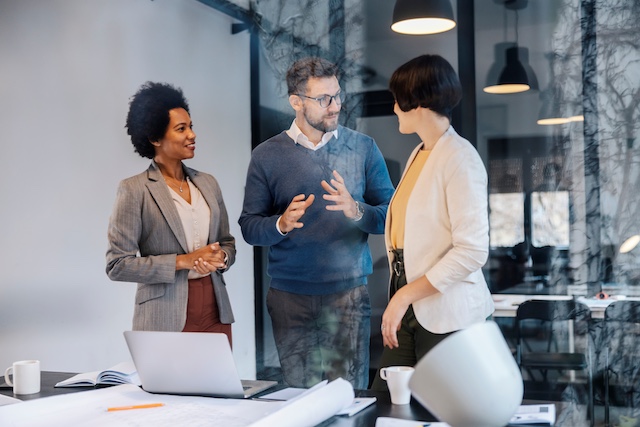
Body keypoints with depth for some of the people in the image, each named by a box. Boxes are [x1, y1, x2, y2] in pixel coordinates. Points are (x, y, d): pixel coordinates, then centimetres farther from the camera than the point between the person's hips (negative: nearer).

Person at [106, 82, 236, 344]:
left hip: (215, 314, 5)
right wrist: (182, 261, -16)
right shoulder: (134, 190, -6)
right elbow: (117, 265, -10)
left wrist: (220, 258, -6)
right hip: (165, 320, -5)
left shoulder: (207, 184, 10)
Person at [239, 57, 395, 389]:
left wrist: (357, 211, -18)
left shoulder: (363, 148, 4)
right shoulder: (266, 156, 3)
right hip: (290, 296, 0)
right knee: (298, 395, 7)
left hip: (349, 292, 0)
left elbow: (391, 215, 1)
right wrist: (282, 224, -18)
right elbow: (249, 227, 1)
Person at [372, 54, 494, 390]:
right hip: (411, 312, 8)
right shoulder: (419, 154, 13)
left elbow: (472, 251, -19)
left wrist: (405, 295, -18)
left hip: (447, 317, -7)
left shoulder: (460, 159, -12)